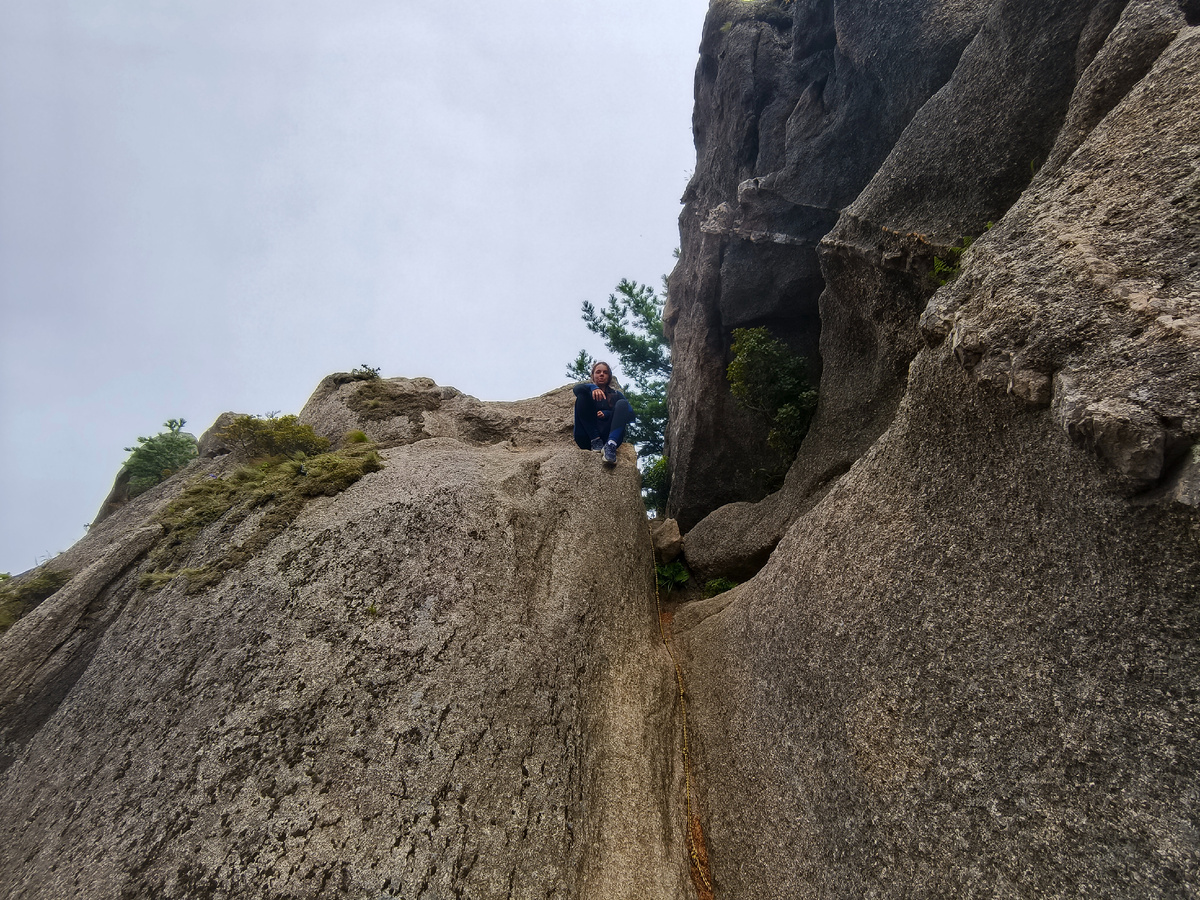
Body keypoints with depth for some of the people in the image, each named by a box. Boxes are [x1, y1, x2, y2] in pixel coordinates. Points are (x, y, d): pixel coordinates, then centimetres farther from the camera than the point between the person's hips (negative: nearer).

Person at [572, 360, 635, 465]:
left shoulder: (616, 395, 23)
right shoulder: (588, 392, 21)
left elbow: (630, 415, 5)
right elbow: (577, 388, -6)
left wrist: (606, 414, -8)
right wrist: (593, 388, -27)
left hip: (608, 436, 0)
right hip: (587, 439, 0)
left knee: (622, 403, -18)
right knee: (581, 395, -11)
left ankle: (611, 445, -43)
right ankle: (595, 441, -26)